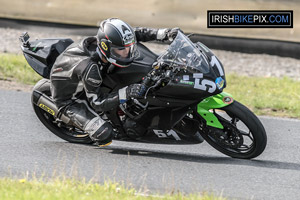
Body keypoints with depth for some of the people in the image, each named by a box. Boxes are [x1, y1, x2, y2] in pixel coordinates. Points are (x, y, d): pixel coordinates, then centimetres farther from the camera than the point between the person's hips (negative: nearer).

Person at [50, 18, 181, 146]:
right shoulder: (90, 69, -41)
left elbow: (137, 34, -4)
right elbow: (97, 103, -33)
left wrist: (164, 33, -18)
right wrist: (125, 94, -44)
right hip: (68, 100, -8)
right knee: (104, 134, -26)